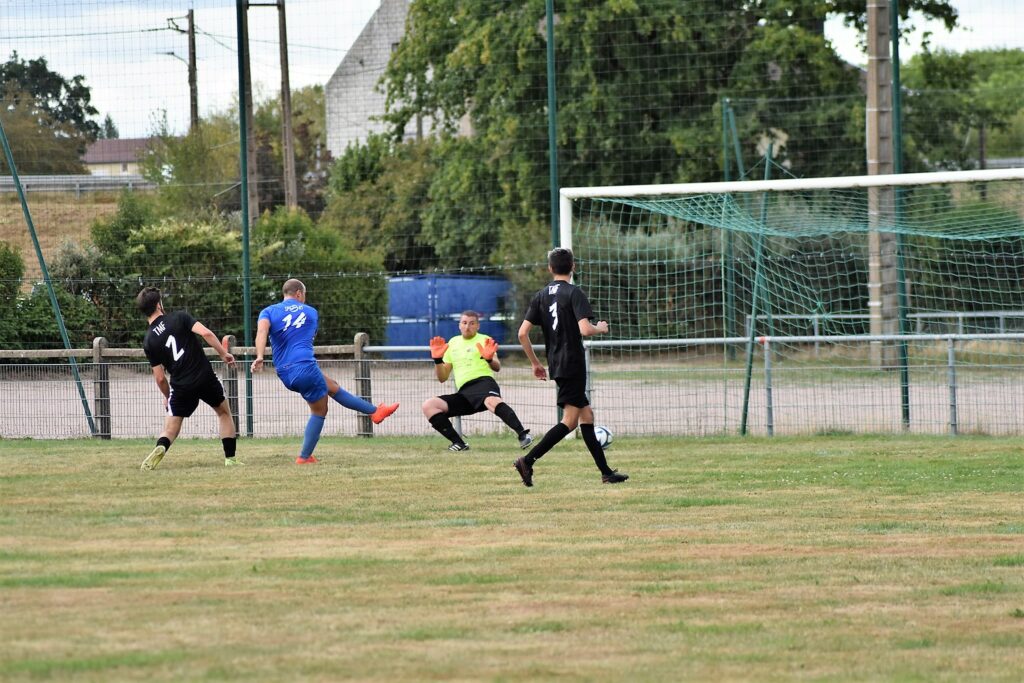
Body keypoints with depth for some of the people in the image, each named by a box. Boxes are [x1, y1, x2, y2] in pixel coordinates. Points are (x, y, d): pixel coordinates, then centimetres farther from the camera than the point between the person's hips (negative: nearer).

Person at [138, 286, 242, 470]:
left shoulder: (149, 342, 2)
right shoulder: (179, 317, -3)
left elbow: (160, 378, 3)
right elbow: (206, 333, -16)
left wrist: (168, 397, 21)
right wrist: (224, 353, -5)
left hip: (181, 387, 0)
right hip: (206, 377, 0)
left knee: (170, 428, 7)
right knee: (224, 412, 24)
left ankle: (160, 447, -26)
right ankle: (230, 458, 21)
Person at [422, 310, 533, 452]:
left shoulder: (484, 341, 10)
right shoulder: (452, 343, 24)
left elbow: (497, 368, -5)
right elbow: (442, 378, 24)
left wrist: (490, 359, -28)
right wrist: (437, 359, 6)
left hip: (483, 382, -6)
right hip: (463, 393, 6)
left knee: (492, 400, -41)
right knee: (428, 405, -14)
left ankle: (523, 435, -54)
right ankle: (459, 443, -17)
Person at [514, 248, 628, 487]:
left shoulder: (541, 296, 9)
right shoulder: (574, 293, -10)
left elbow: (523, 333, 4)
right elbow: (585, 329, -21)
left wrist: (535, 363, 14)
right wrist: (601, 328, 1)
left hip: (556, 365, 7)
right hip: (573, 364, -7)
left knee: (586, 415, 12)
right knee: (570, 420, -6)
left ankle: (606, 472, 13)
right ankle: (528, 460, -17)